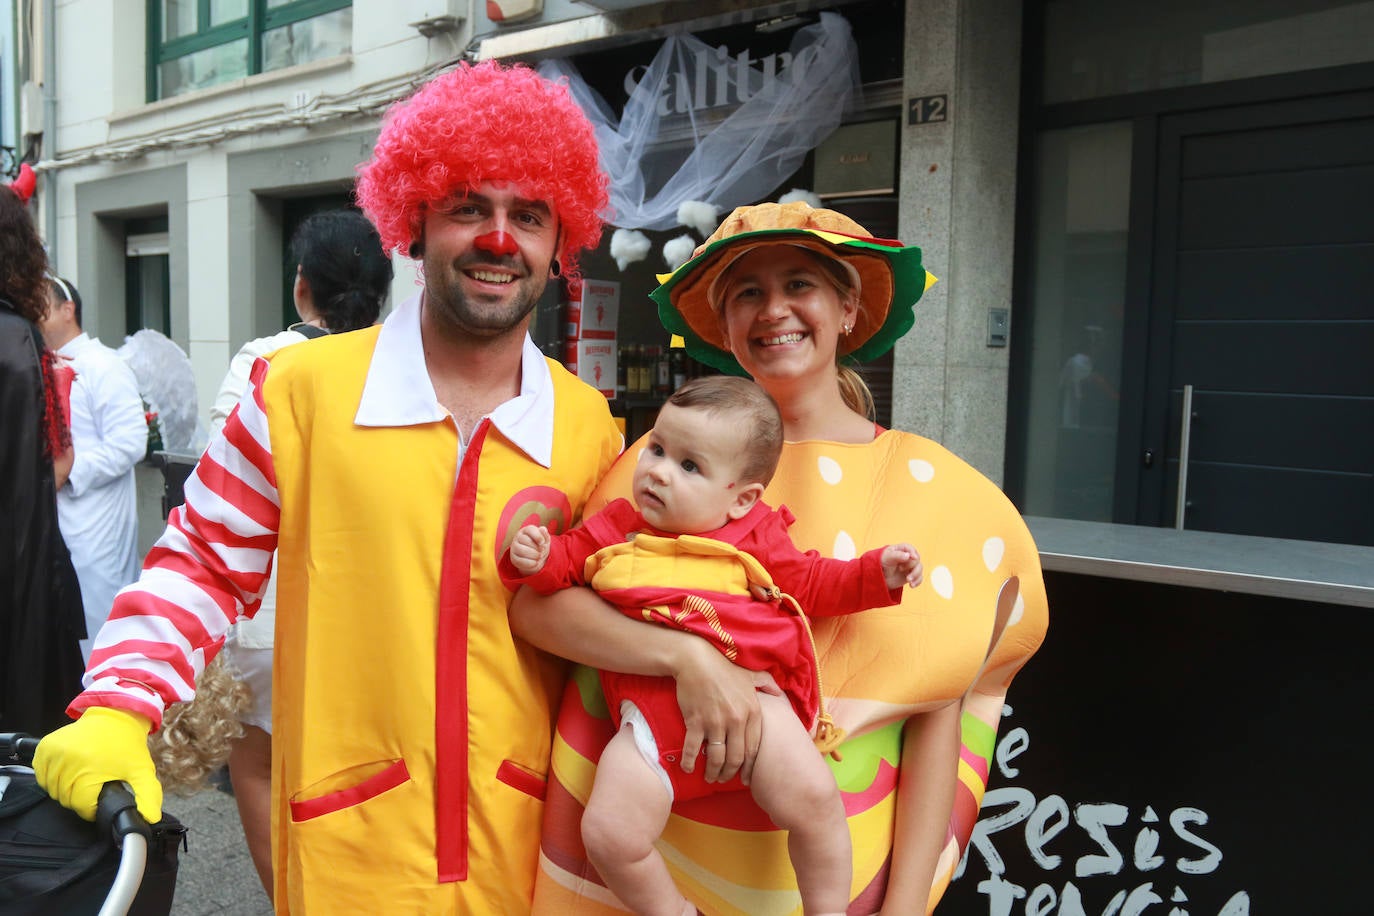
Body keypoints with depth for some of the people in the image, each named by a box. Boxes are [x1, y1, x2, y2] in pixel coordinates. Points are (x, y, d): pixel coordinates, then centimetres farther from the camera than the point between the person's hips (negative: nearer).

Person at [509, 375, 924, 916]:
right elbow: (567, 561, 25)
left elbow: (812, 583, 22)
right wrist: (538, 557, 3)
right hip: (652, 707, 2)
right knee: (610, 834, -12)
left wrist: (877, 573, 10)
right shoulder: (615, 527, 17)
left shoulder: (755, 536, 14)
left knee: (812, 797, -20)